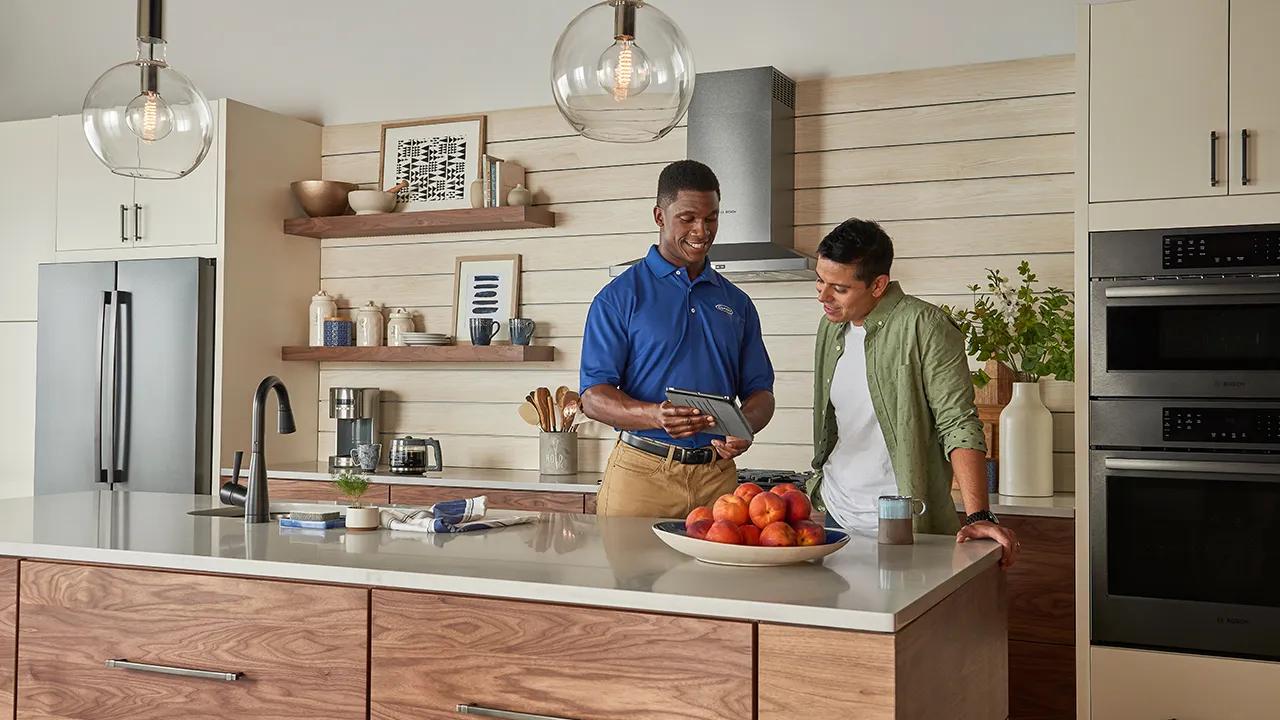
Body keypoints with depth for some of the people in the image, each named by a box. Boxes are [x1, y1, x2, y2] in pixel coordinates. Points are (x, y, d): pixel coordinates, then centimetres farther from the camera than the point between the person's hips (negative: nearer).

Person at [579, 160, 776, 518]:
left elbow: (759, 391, 14)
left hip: (718, 477, 4)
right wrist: (655, 416, -25)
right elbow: (594, 397, -6)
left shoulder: (737, 303, 14)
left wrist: (744, 426, -10)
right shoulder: (619, 297, 0)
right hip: (640, 474, -3)